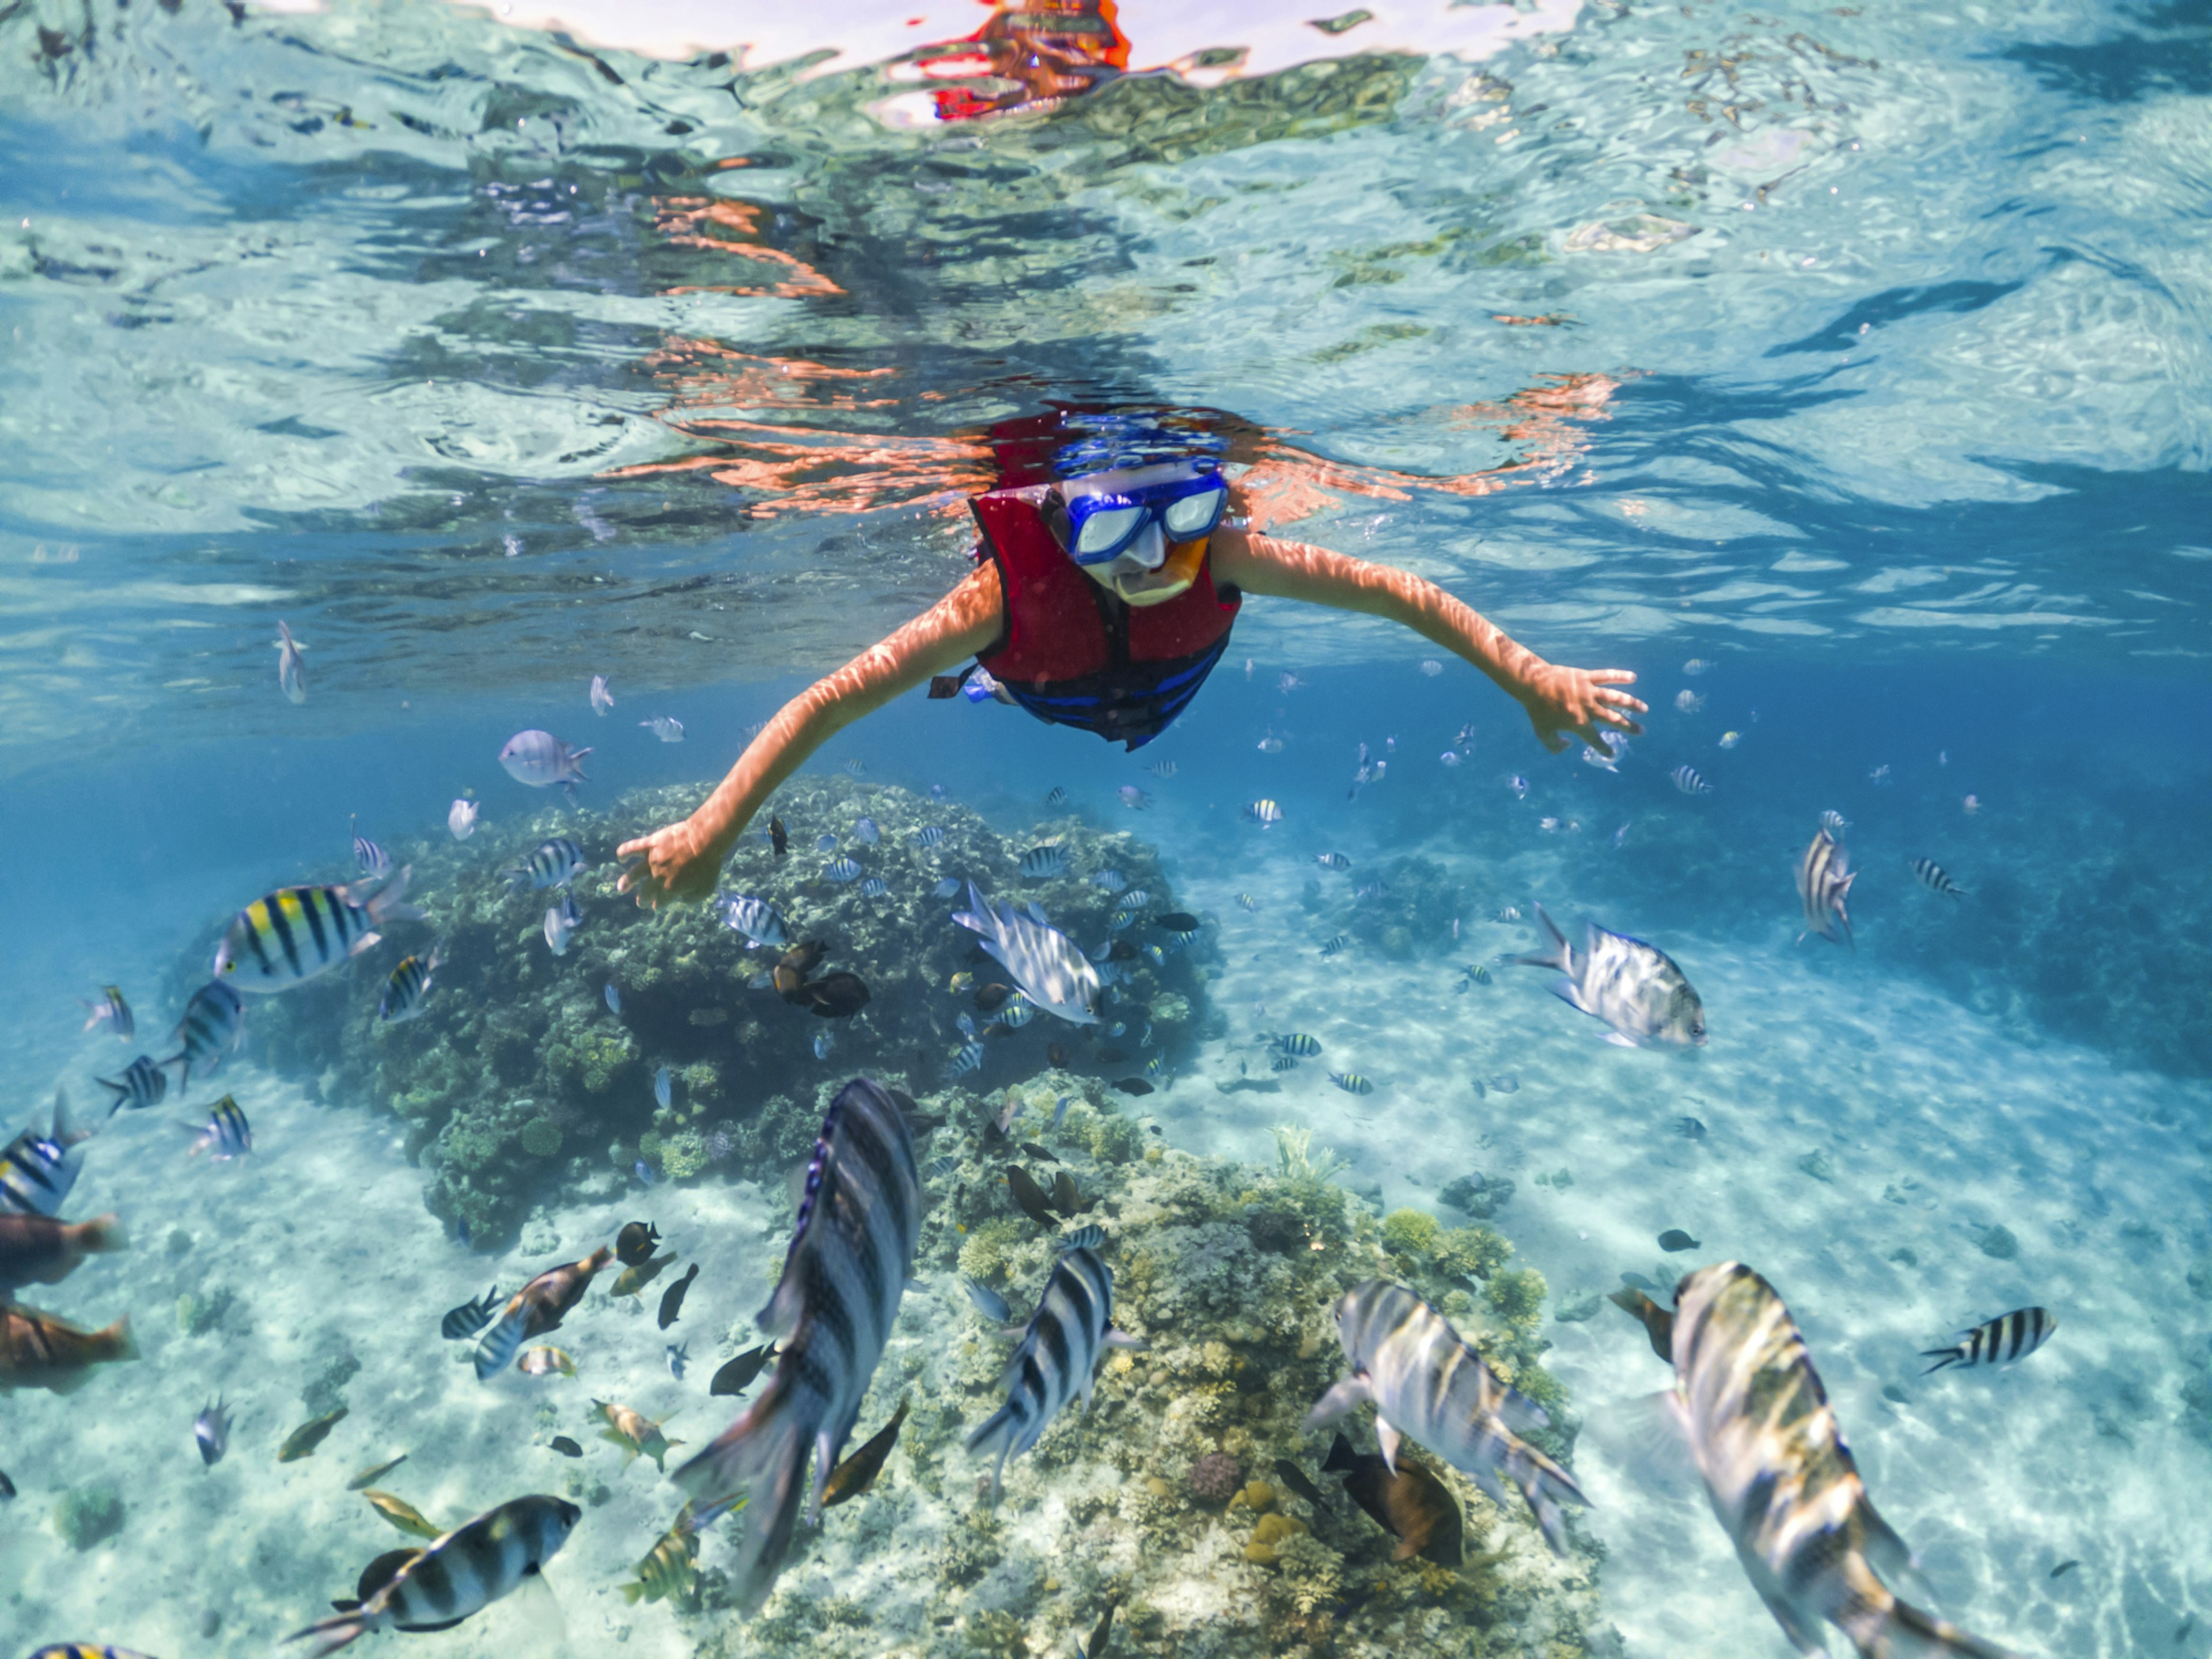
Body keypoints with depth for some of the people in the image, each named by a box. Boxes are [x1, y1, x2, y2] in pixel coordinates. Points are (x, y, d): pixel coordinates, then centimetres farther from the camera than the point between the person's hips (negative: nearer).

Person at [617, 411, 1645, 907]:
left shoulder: (1222, 559, -45)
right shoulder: (1009, 590, -49)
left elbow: (1392, 592, -37)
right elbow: (828, 702, -46)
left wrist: (1532, 680, -38)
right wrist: (706, 832, -47)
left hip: (1154, 699, 3)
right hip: (1036, 684, -2)